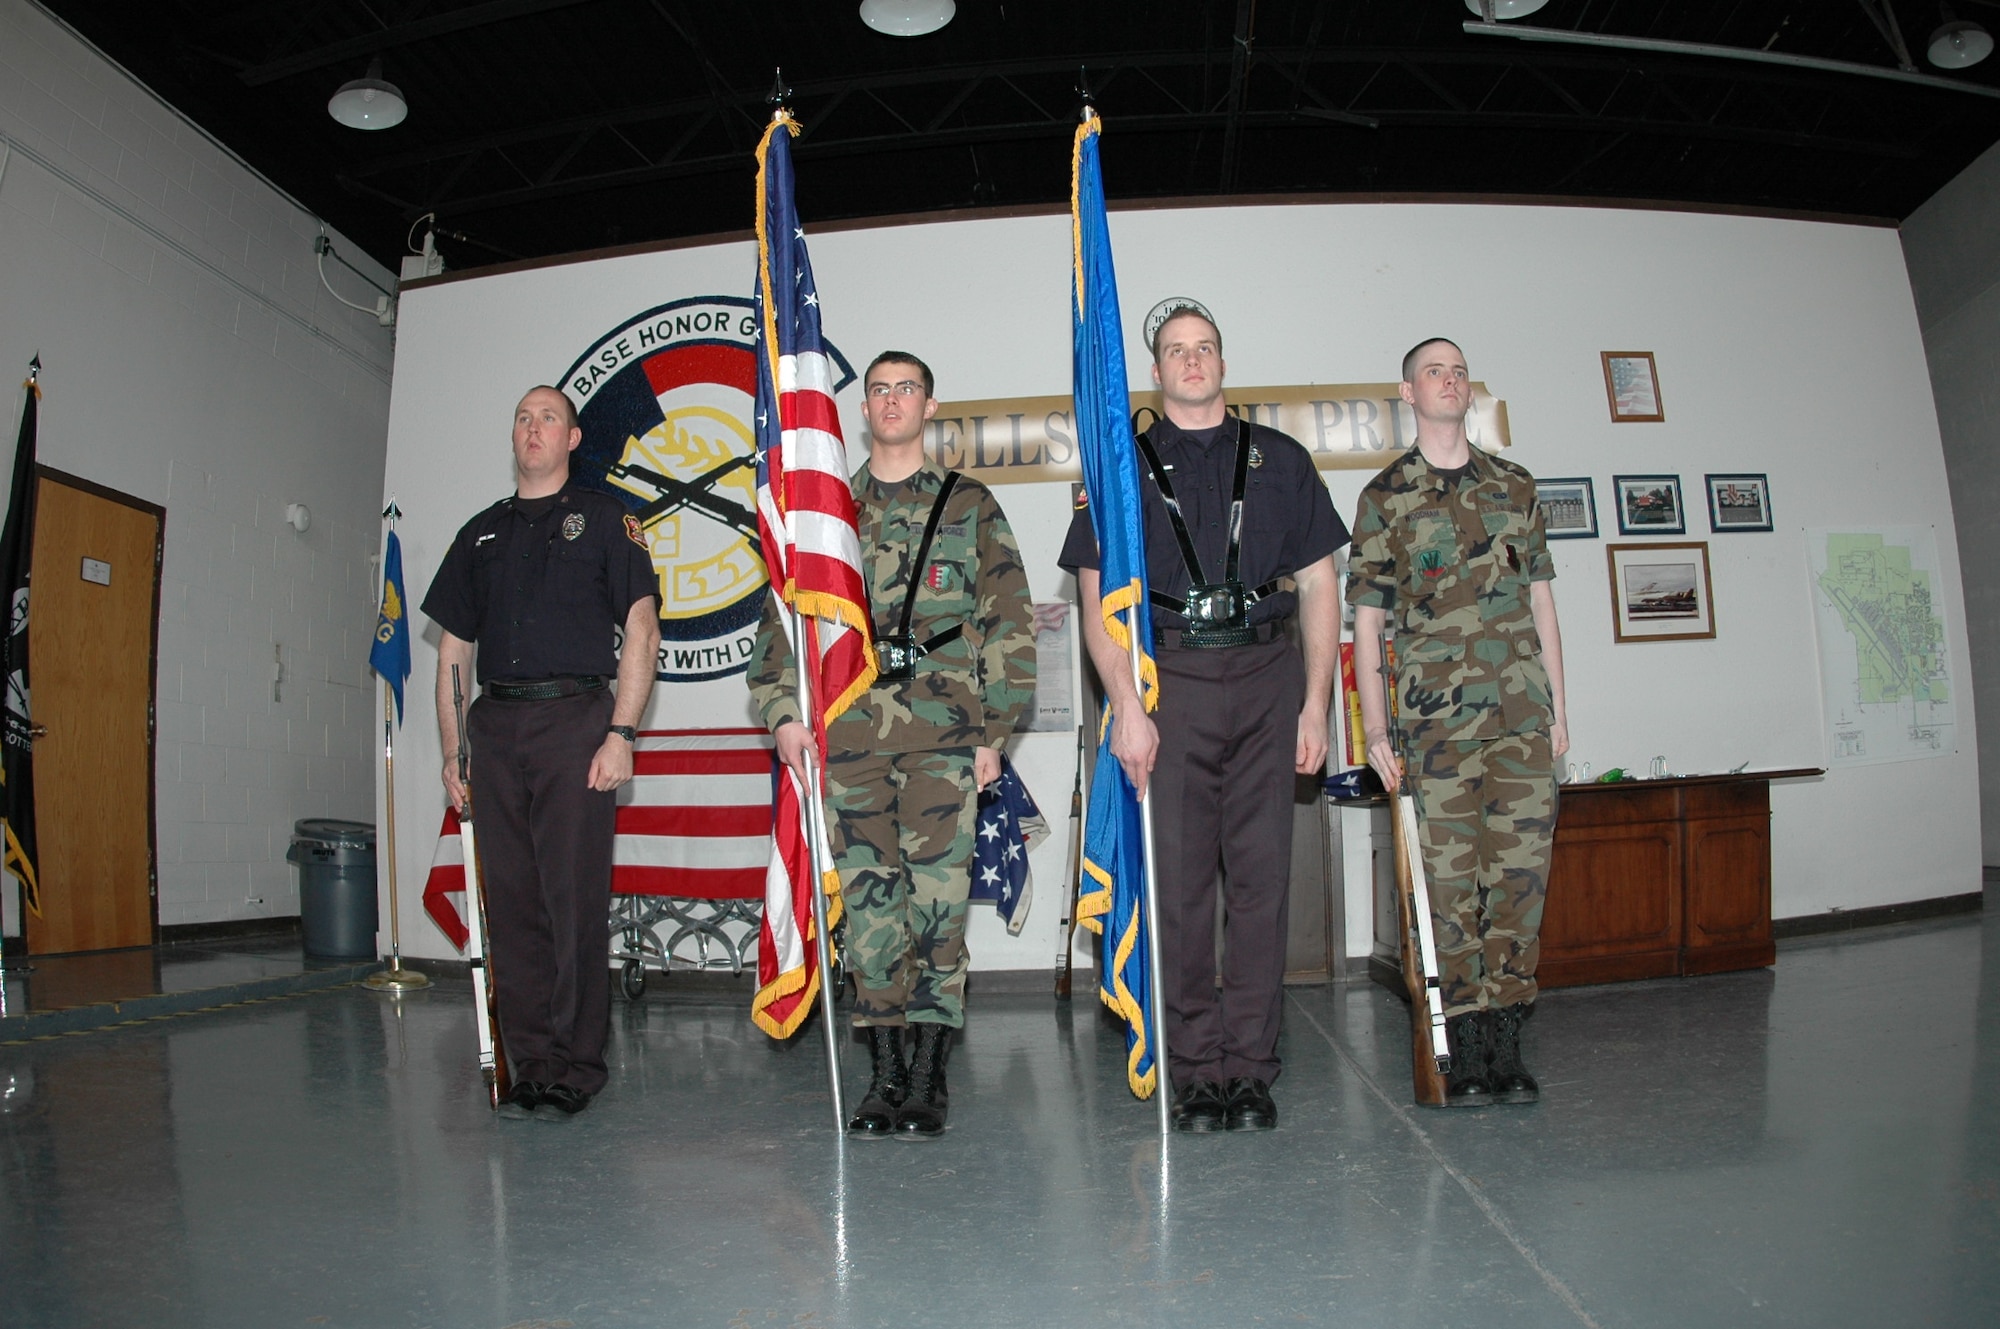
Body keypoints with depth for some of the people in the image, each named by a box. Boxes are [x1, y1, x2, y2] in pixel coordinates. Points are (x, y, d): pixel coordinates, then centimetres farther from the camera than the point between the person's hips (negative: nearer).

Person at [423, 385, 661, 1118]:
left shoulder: (603, 517, 8)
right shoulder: (482, 532, 20)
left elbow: (642, 628, -2)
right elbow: (454, 648, 20)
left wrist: (621, 733, -12)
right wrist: (453, 751, 11)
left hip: (574, 720, -4)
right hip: (496, 727, 5)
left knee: (574, 898, -6)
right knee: (511, 900, 4)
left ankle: (579, 1064, 3)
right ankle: (533, 1064, 12)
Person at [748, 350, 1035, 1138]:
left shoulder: (970, 506, 10)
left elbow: (1010, 622, 6)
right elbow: (784, 614, 13)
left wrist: (995, 729, -1)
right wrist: (783, 710, 0)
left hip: (943, 729, -2)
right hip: (850, 730, 2)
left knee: (938, 897, -3)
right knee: (868, 896, 3)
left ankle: (928, 1075, 8)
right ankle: (884, 1073, 13)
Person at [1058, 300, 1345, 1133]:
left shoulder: (1279, 460, 16)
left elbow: (1318, 586, 13)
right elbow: (1096, 598, 3)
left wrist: (1315, 703, 3)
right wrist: (1126, 706, -8)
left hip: (1266, 679, 2)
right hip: (1167, 682, -1)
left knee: (1261, 875, 1)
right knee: (1177, 878, -2)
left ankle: (1251, 1069, 10)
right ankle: (1195, 1070, 8)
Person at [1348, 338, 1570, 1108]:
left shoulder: (1514, 486, 15)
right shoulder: (1384, 496, 6)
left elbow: (1542, 602, 17)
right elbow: (1366, 619, 3)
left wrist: (1558, 706, 10)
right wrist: (1374, 730, -4)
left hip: (1522, 713, 3)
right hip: (1439, 718, -2)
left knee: (1521, 872, 1)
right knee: (1452, 879, -2)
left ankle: (1507, 1042, 10)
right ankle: (1468, 1050, 7)